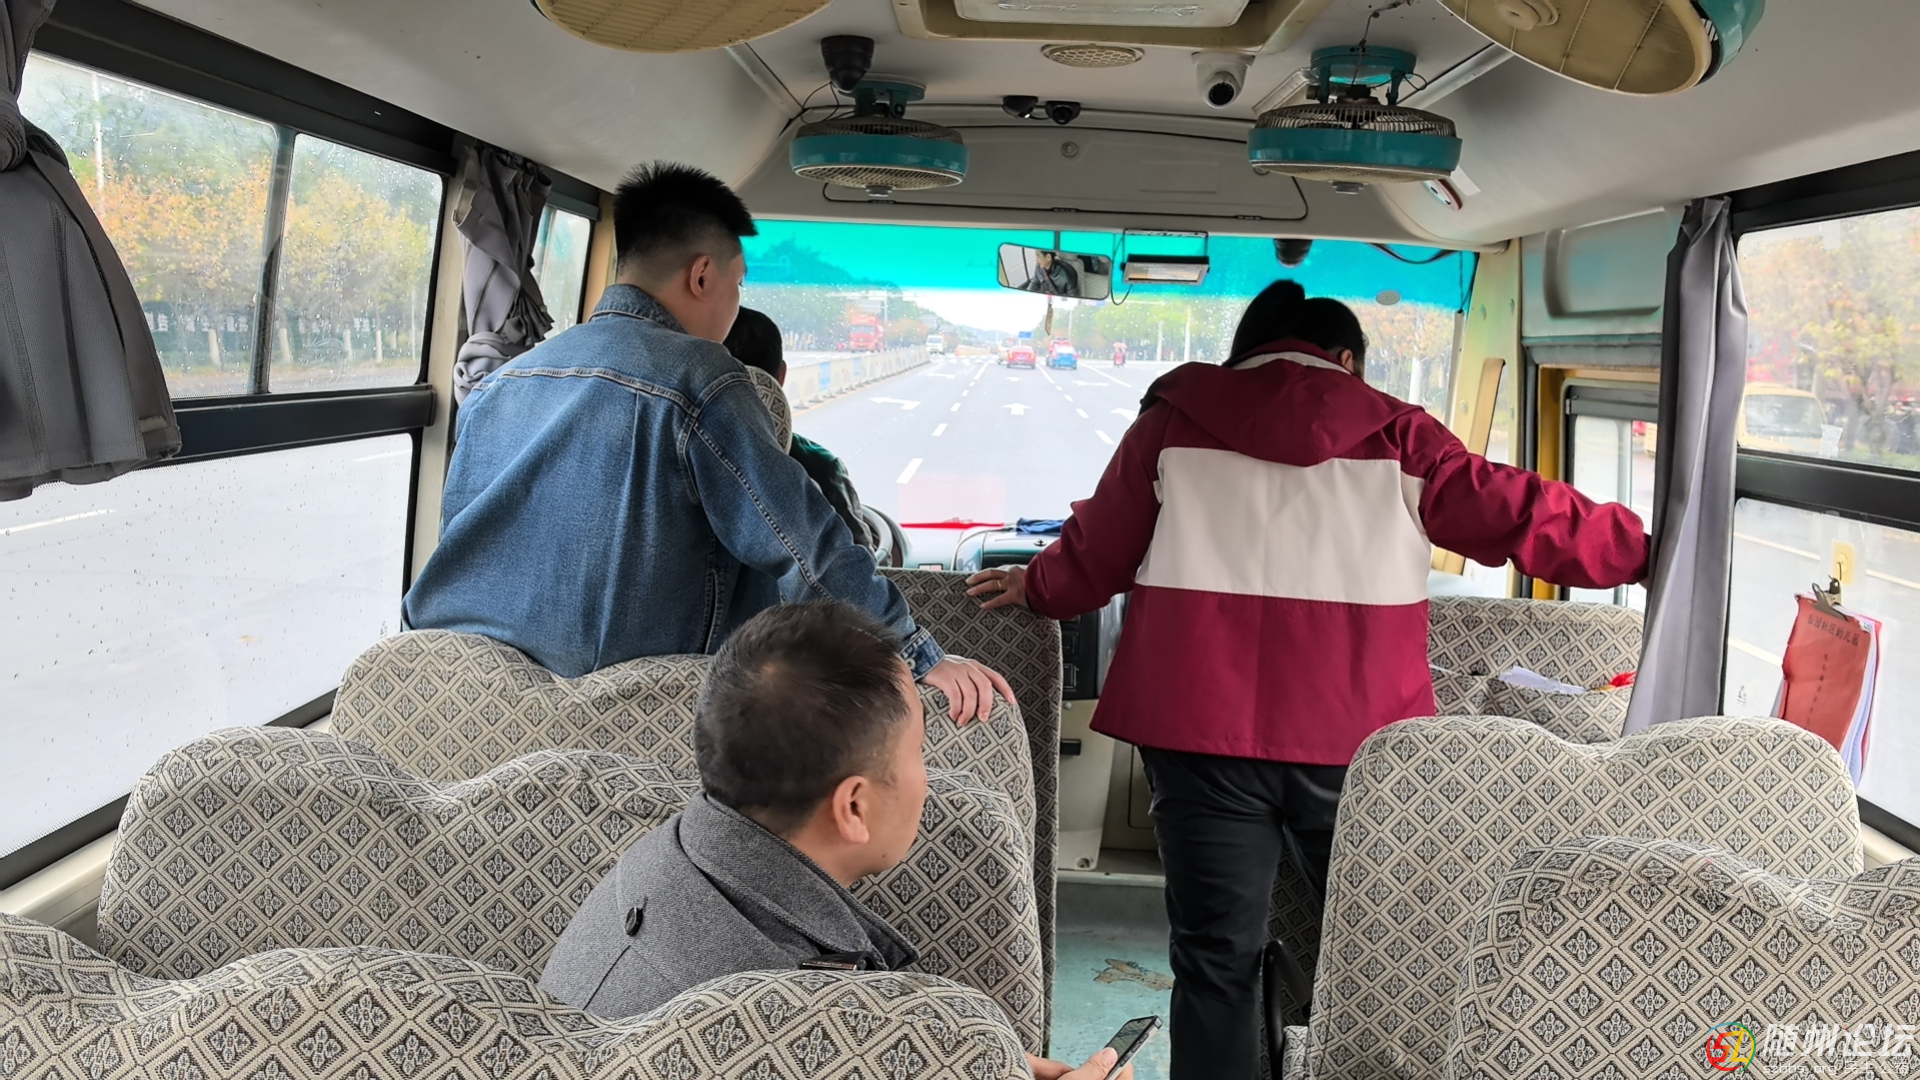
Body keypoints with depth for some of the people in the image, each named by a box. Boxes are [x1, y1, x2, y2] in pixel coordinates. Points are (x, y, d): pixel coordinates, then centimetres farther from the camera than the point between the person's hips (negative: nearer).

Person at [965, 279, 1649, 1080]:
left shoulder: (1174, 423, 7)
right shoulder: (1394, 435, 6)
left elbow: (1098, 553, 13)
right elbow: (1522, 516, 8)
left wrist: (1038, 588, 33)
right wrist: (1642, 550, 23)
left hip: (1203, 731, 0)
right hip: (1355, 739, 0)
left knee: (1217, 960, 10)